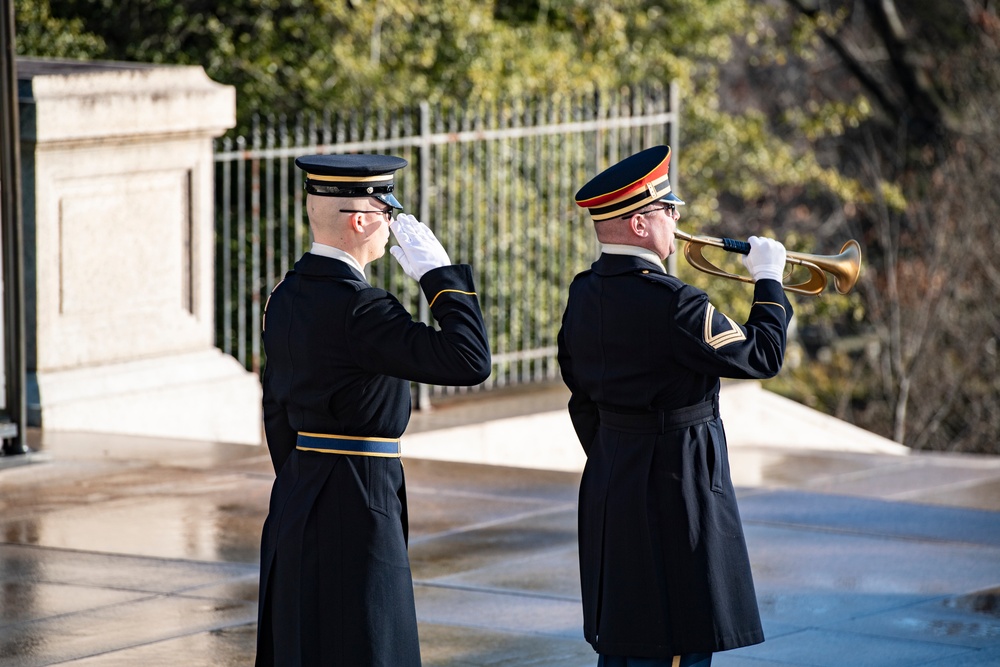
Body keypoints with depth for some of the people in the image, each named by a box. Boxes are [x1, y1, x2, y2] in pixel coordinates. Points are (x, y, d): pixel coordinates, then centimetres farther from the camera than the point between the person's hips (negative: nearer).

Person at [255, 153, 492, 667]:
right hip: (355, 508, -10)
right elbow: (470, 362, -25)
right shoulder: (357, 308, -20)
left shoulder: (286, 297, 8)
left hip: (297, 497, 10)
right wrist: (438, 272, -17)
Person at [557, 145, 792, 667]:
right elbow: (761, 357, -14)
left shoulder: (584, 293, 6)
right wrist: (769, 282, -1)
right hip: (676, 483, -9)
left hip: (609, 483, 9)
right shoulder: (669, 302, -21)